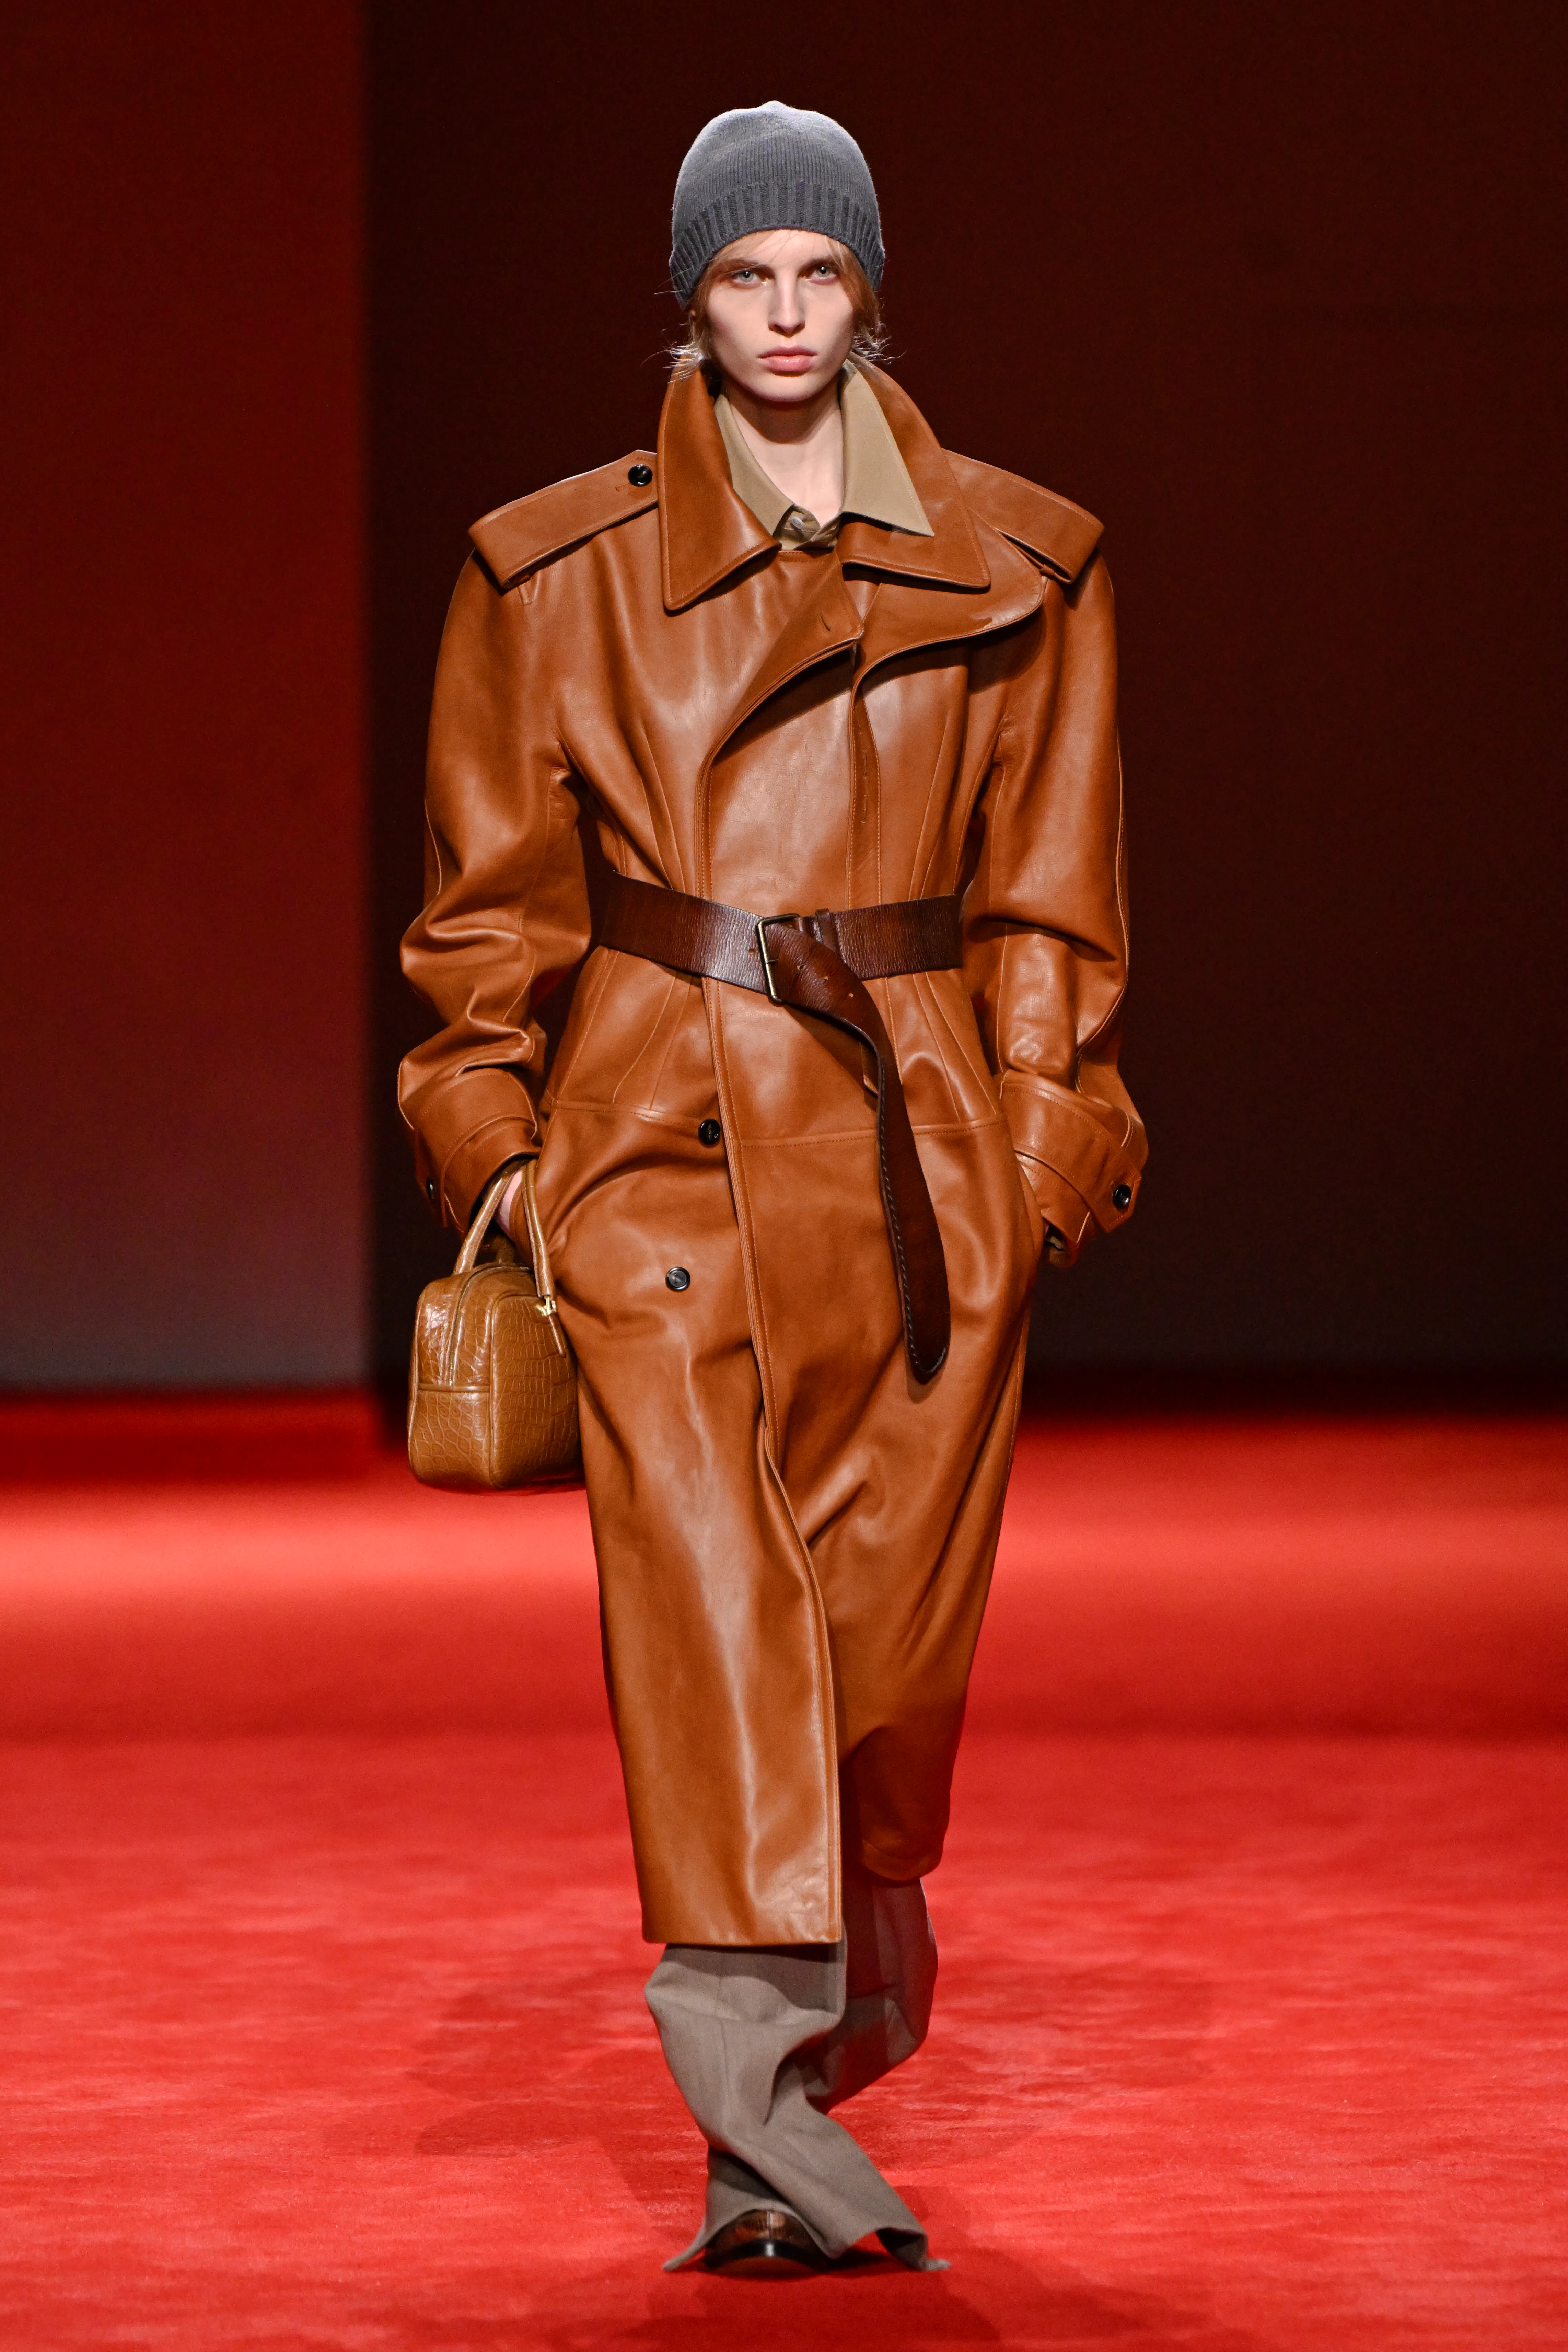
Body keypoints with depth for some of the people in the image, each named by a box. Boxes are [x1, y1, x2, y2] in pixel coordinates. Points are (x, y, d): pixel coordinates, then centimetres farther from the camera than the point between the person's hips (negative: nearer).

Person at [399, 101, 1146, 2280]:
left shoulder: (1015, 569, 8)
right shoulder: (562, 572, 6)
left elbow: (1051, 890, 11)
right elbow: (499, 883, 10)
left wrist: (1045, 1120, 3)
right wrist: (491, 1128, 3)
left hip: (923, 1148, 2)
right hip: (667, 1139, -1)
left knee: (892, 1613, 3)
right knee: (703, 1580, -14)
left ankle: (863, 1929, 34)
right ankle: (764, 2116, -19)